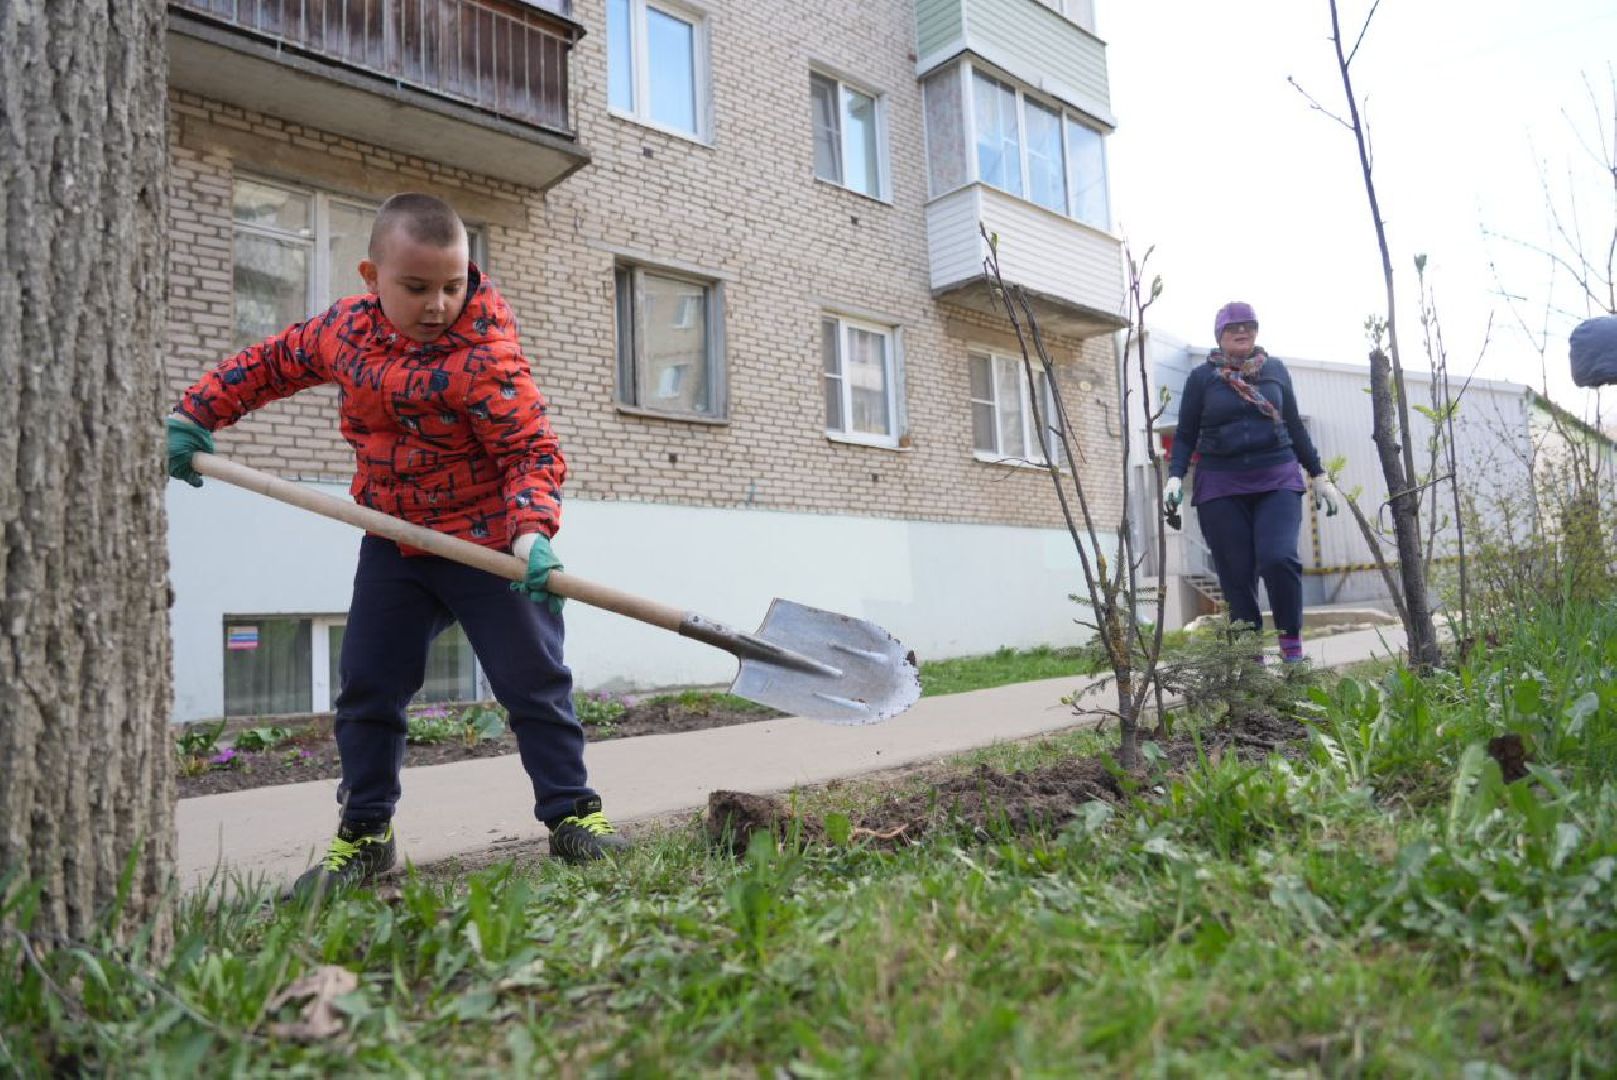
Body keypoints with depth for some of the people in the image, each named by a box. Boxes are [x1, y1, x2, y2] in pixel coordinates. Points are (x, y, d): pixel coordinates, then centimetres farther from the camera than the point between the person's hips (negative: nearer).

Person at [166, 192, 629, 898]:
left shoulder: (486, 356, -21)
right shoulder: (343, 328, -1)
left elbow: (533, 449, -23)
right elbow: (269, 364, 18)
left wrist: (532, 531, -39)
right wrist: (195, 415, 15)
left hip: (489, 543, -5)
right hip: (394, 543, 6)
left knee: (533, 681, -1)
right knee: (368, 688, 8)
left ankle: (572, 813, 13)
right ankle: (364, 833, 24)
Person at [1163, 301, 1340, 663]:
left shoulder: (1275, 369, 11)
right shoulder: (1202, 377, 6)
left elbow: (1295, 426, 18)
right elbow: (1185, 435, 6)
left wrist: (1318, 475, 17)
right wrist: (1176, 477, -9)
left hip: (1277, 479, 1)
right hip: (1221, 487, -1)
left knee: (1278, 557, -20)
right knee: (1236, 575, -2)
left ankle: (1292, 641, -3)